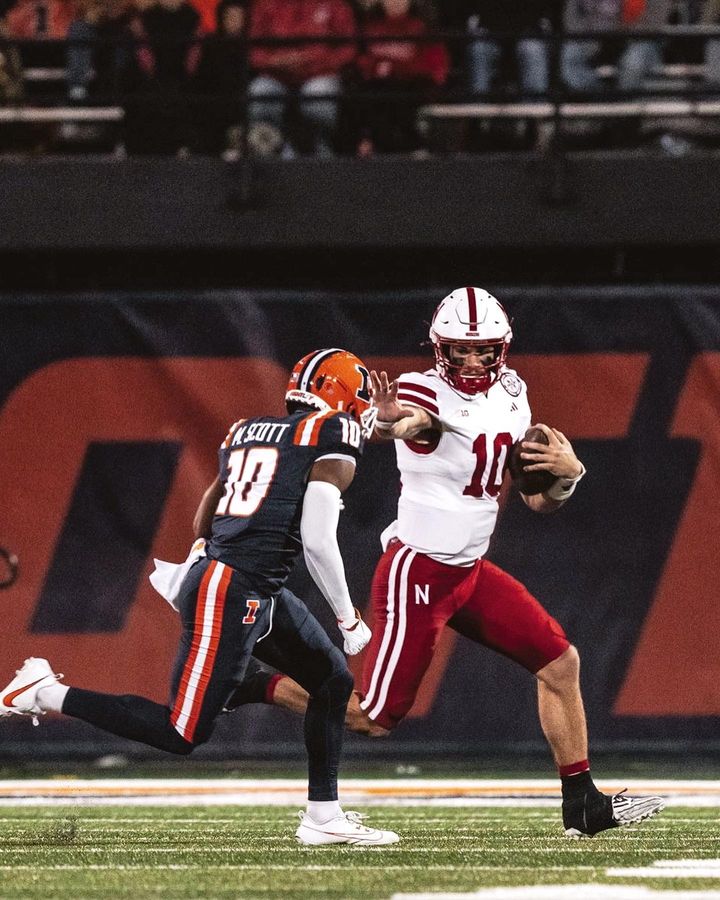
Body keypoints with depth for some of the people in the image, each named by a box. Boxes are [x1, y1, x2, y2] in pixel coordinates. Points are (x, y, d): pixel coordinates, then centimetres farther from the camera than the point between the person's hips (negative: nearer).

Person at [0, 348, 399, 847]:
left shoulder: (246, 433, 17)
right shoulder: (332, 441, -6)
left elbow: (203, 524, 21)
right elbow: (318, 540, -13)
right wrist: (349, 618, -3)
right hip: (233, 594, -9)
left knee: (333, 680, 17)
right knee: (182, 734, -5)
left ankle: (324, 817, 20)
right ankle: (48, 693, 0)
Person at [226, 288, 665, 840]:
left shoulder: (510, 397, 6)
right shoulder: (430, 393, -17)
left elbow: (540, 501, 13)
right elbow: (409, 420, -43)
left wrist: (568, 473, -10)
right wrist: (391, 419, -68)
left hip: (470, 571, 8)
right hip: (416, 575, -8)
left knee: (561, 662, 2)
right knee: (373, 719, -5)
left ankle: (583, 805, 10)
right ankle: (257, 686, 15)